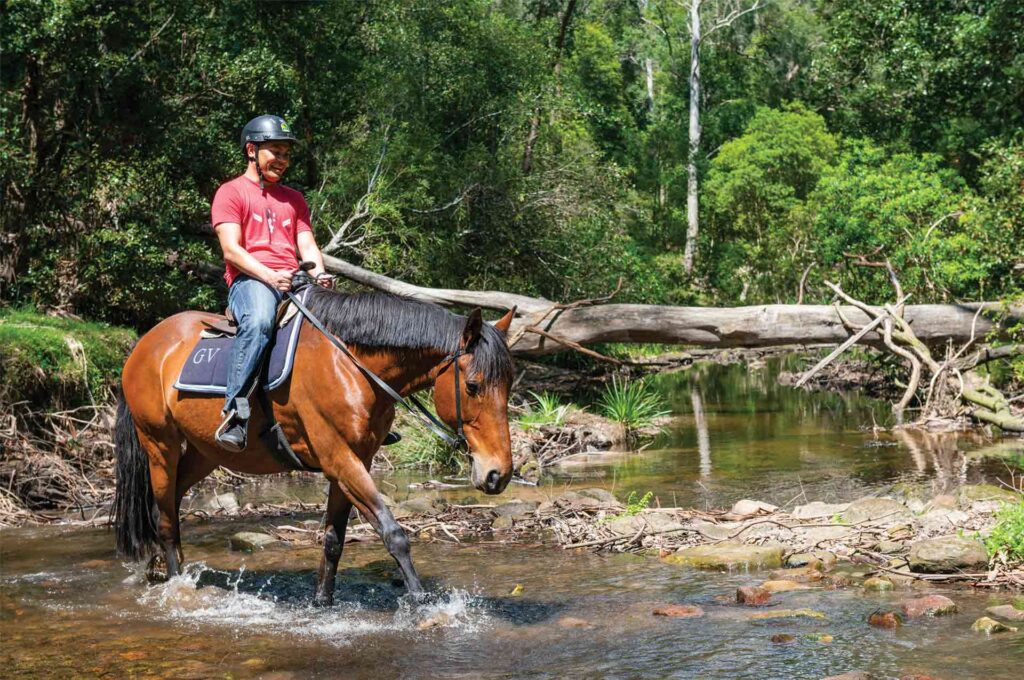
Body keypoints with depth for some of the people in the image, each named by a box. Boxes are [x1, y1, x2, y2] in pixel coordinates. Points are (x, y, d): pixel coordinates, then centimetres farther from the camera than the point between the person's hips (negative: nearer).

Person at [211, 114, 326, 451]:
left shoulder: (294, 199, 28)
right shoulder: (231, 192, 9)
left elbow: (308, 246, 16)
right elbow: (231, 249, -4)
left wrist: (319, 275, -7)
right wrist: (269, 276, -20)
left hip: (293, 282, 6)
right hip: (248, 280, -6)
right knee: (258, 321, -39)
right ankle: (235, 412, -44)